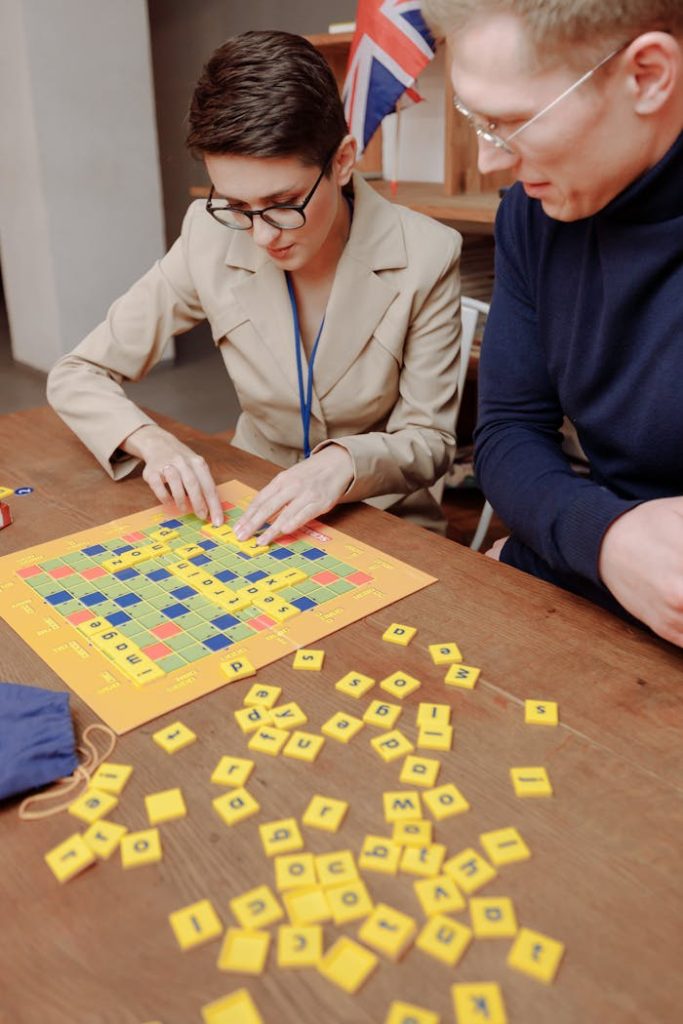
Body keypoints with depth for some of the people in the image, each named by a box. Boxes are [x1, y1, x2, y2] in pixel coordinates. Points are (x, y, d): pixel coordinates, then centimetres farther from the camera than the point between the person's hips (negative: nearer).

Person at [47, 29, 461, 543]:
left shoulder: (424, 257, -16)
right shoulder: (211, 240, -11)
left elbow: (430, 440, -9)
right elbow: (75, 376, -3)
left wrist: (346, 461, -30)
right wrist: (151, 440, -23)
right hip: (251, 516, 1)